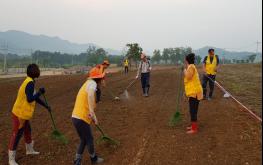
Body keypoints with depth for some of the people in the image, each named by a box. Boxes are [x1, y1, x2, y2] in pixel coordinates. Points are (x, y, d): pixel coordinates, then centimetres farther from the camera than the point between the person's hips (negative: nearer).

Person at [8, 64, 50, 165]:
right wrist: (40, 92, -18)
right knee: (16, 135, 0)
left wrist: (46, 106, 25)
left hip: (23, 113, 10)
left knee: (27, 131, 24)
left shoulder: (29, 82, 8)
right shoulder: (30, 83, -23)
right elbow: (30, 99, -31)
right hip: (20, 114, -10)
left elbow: (34, 97, 19)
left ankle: (29, 150, 44)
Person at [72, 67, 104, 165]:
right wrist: (92, 112, -38)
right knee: (89, 139, 13)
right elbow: (90, 95, -36)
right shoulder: (92, 83, -11)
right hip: (81, 119, -9)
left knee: (84, 140, 22)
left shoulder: (87, 83, 18)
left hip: (76, 117, 9)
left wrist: (93, 116, 36)